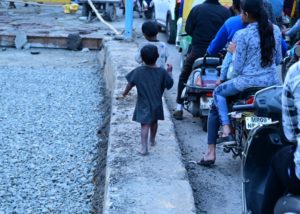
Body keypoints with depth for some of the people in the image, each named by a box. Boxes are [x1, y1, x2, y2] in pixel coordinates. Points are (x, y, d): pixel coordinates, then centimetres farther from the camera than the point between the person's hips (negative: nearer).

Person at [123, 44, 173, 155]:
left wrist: (125, 92, 16)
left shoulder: (138, 71, -11)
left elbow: (130, 84, -3)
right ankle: (152, 140, 43)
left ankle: (144, 147, -18)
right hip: (157, 104, 2)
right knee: (154, 122, 23)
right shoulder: (162, 72, -10)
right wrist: (169, 71, 15)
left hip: (143, 104, -2)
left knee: (145, 125, -5)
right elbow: (170, 83, 1)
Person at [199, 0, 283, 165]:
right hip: (272, 83, 5)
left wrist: (234, 51, 10)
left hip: (248, 83, -4)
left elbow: (237, 68, -8)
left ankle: (226, 131, 9)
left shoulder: (244, 34, -12)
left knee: (218, 93, 22)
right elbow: (278, 59, 12)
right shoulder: (275, 30, 3)